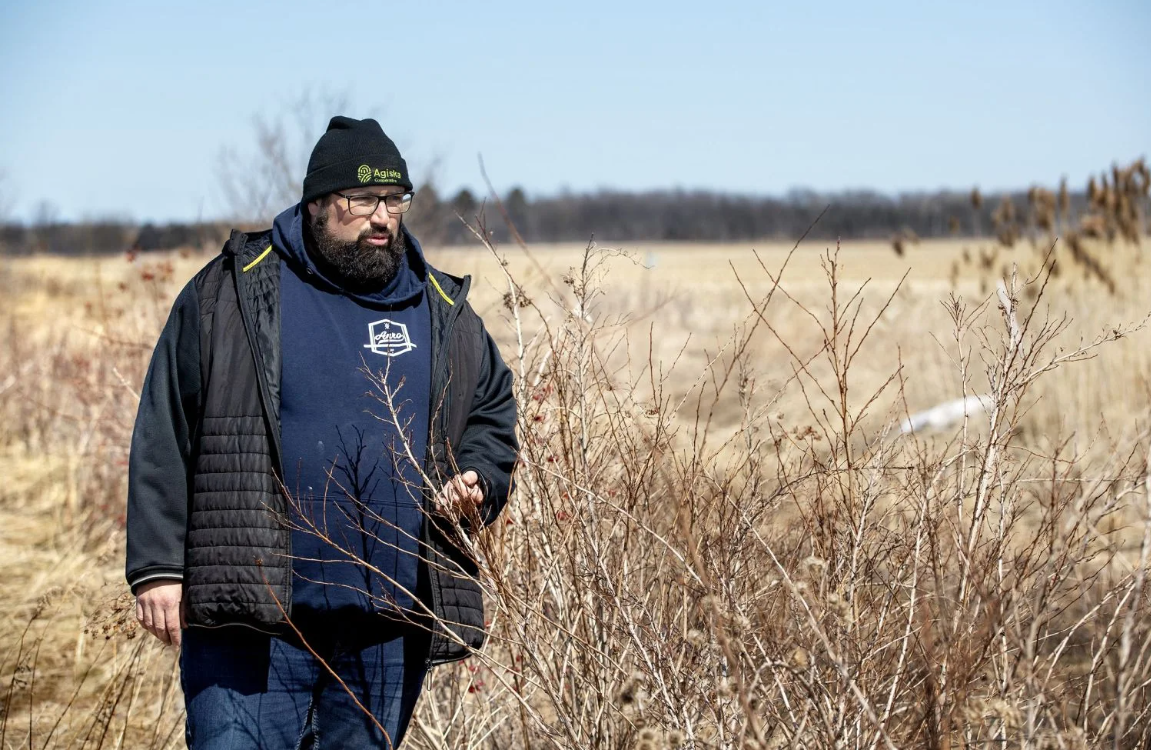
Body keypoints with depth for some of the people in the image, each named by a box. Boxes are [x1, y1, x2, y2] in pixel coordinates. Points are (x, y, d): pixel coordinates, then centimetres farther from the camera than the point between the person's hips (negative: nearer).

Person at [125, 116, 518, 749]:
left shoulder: (443, 311, 12)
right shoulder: (229, 293, 2)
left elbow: (493, 411, 24)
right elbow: (164, 439, 0)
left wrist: (477, 482, 1)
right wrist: (157, 568, -6)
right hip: (252, 614, -3)